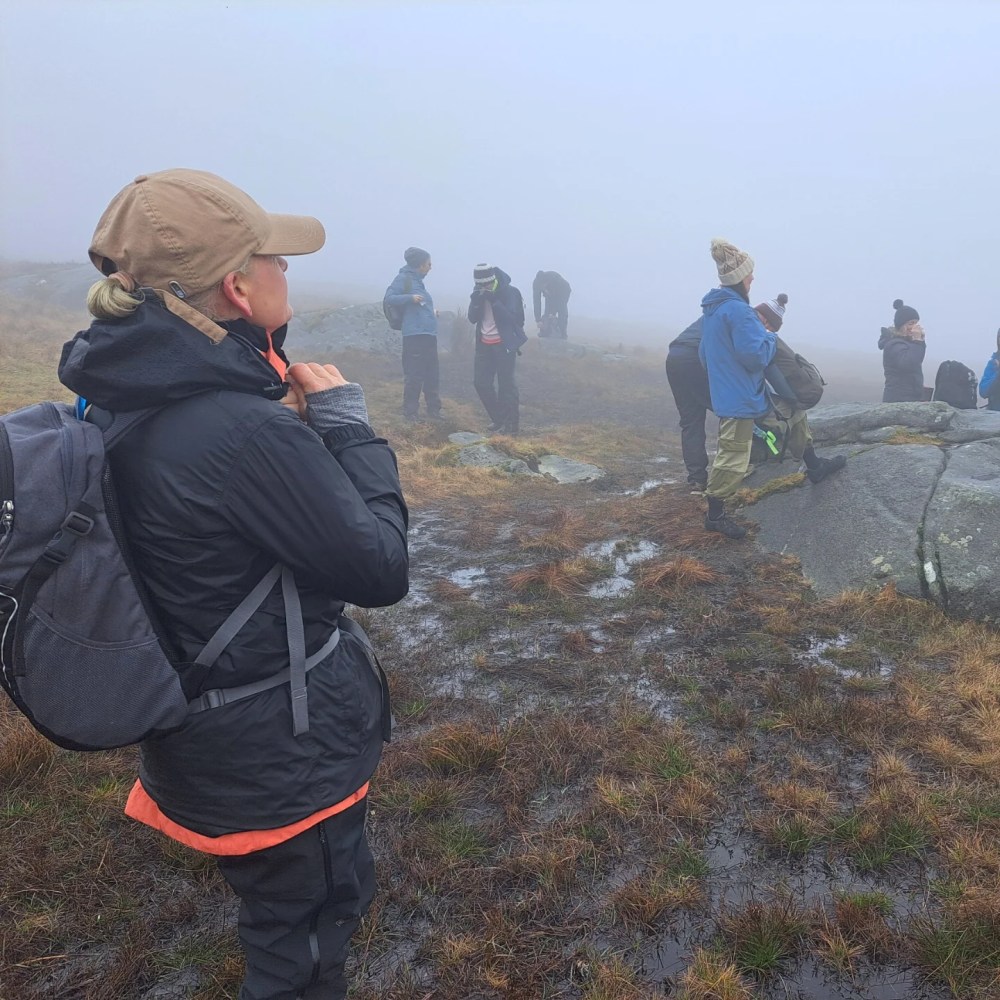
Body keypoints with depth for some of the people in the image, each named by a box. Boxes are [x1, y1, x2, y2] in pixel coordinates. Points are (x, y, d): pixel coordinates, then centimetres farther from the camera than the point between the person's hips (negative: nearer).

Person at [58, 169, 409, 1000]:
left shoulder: (130, 397, -4)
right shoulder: (244, 431, -32)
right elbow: (381, 570, -22)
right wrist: (348, 423, -14)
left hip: (199, 735, 8)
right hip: (281, 756, -8)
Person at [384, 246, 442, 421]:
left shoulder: (418, 280, 20)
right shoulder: (404, 278, -3)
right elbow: (389, 297, -11)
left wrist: (432, 312, 13)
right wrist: (410, 298, -21)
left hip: (429, 334, 9)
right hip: (414, 334, -9)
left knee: (431, 375, 12)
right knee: (414, 375, -6)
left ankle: (433, 410, 21)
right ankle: (409, 412, 3)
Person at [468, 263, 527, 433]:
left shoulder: (509, 292, -11)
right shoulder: (479, 293, 5)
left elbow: (511, 317, -20)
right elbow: (472, 318, 2)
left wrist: (494, 301, -27)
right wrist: (476, 302, -16)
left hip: (504, 344, -6)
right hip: (484, 344, 6)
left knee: (506, 384, -5)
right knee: (481, 382, 6)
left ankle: (511, 423, 4)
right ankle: (499, 420, 19)